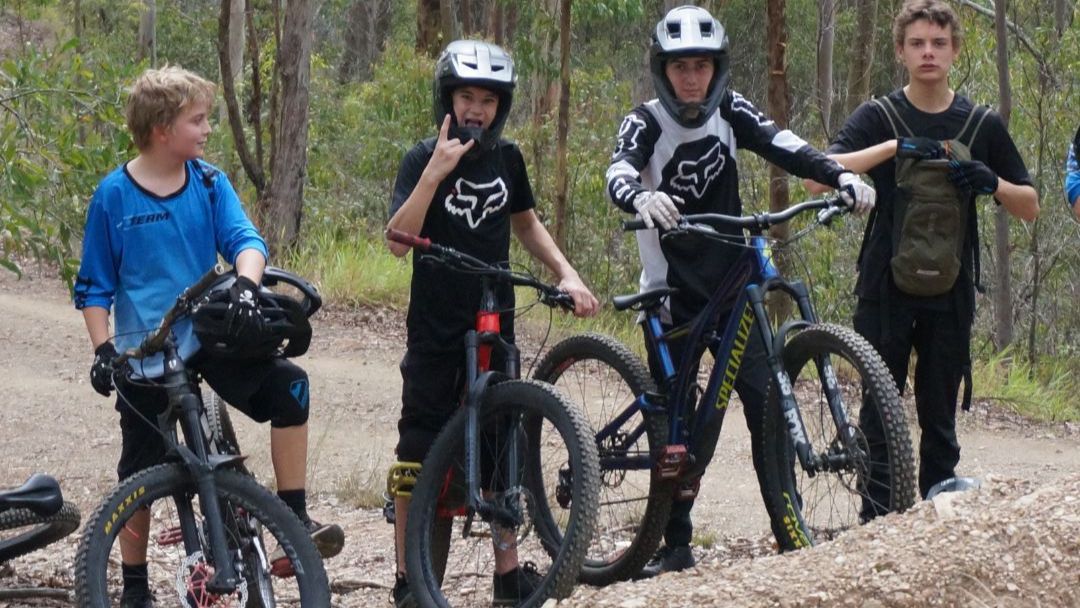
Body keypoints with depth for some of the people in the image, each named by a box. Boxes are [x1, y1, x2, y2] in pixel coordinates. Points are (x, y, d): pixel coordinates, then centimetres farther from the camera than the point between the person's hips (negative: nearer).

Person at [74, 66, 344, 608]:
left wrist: (246, 283, -33)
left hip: (211, 338, 2)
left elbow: (244, 238, -12)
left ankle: (294, 520, -14)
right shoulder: (114, 196, -7)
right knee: (141, 477, 4)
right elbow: (94, 286, 1)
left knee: (288, 386, -21)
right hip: (145, 355, -2)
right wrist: (102, 349, -10)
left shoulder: (209, 183, 1)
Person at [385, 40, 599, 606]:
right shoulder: (423, 159, -9)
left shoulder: (506, 158, 4)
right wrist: (435, 172, -28)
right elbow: (398, 241, -21)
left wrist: (566, 273, 8)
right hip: (435, 330, -4)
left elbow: (525, 222, 21)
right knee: (419, 451, -1)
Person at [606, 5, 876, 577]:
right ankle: (675, 546, 10)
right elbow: (619, 175, -27)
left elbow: (784, 147, -13)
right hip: (671, 290, -2)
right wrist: (643, 197, -51)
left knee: (765, 401, -8)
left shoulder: (729, 112, 1)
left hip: (731, 283, 2)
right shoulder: (646, 123, -8)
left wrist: (841, 175, -32)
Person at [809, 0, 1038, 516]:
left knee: (940, 419, 5)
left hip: (950, 294, 1)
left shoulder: (982, 125, 7)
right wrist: (893, 148, -25)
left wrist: (992, 182, -11)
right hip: (886, 289, -1)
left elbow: (1030, 208, 10)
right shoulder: (877, 118, 1)